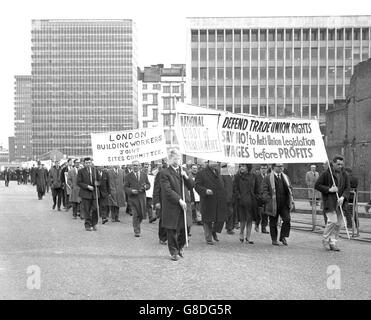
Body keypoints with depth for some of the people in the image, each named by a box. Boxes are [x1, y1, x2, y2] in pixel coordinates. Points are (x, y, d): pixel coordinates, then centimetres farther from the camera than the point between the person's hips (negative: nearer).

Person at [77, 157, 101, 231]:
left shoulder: (95, 170, 8)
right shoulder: (81, 171, -2)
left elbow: (99, 179, 17)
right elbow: (79, 182, -6)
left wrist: (97, 183, -6)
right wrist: (87, 186, -17)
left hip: (94, 192, 3)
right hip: (85, 193, -3)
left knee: (95, 209, 2)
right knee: (86, 210, 0)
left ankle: (94, 224, 17)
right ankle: (88, 225, 9)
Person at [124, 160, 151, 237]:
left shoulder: (144, 175, 12)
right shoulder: (128, 176, 3)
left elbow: (148, 184, 14)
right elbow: (125, 187, 2)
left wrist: (146, 187, -9)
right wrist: (131, 190, -17)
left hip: (142, 197, 3)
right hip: (133, 197, -3)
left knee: (142, 214, 6)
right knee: (135, 215, -7)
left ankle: (137, 225, 33)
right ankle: (136, 231, 3)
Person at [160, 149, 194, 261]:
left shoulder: (183, 171, 15)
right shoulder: (165, 173, -6)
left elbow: (191, 186, 15)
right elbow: (167, 190, -14)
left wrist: (186, 177, -4)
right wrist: (179, 200, -18)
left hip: (185, 205, 5)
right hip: (172, 207, -5)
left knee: (184, 229, 8)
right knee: (172, 231, 3)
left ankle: (180, 247, 30)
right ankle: (174, 252, 16)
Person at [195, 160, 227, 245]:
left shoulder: (217, 173, 15)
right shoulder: (201, 173, -5)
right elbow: (197, 186, -10)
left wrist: (224, 196, 13)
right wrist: (205, 191, -25)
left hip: (219, 202, 6)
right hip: (208, 202, -5)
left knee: (221, 219, 6)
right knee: (208, 220, 2)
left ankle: (214, 231, 32)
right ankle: (208, 238, 14)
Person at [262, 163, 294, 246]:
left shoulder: (285, 177, 16)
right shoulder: (267, 178, -1)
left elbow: (290, 189, 17)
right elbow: (265, 192, -5)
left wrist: (291, 201, 8)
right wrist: (269, 201, -15)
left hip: (284, 204, 4)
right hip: (274, 205, -3)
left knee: (287, 219, -9)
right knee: (273, 222, 4)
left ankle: (283, 237, 6)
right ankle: (274, 239, 17)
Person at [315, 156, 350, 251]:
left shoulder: (344, 175, 10)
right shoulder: (326, 174, -4)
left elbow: (347, 188, 7)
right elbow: (317, 185, -4)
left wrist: (343, 197, -11)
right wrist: (329, 189, -15)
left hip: (340, 202, 5)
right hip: (329, 201, -5)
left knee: (338, 223, 5)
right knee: (332, 221, -16)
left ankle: (333, 243, 15)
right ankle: (325, 239, 3)